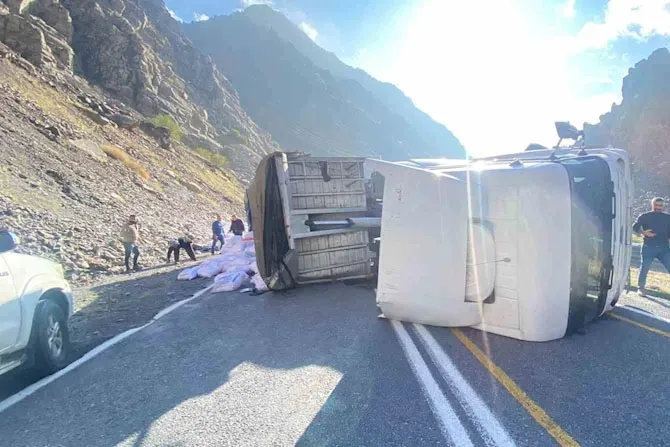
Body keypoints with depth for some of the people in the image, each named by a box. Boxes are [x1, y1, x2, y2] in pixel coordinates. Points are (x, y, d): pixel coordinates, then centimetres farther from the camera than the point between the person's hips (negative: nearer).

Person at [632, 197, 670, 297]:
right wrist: (643, 232, -18)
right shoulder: (644, 216, 2)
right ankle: (641, 288, 13)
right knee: (644, 268, 0)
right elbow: (635, 227, -2)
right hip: (649, 247, -2)